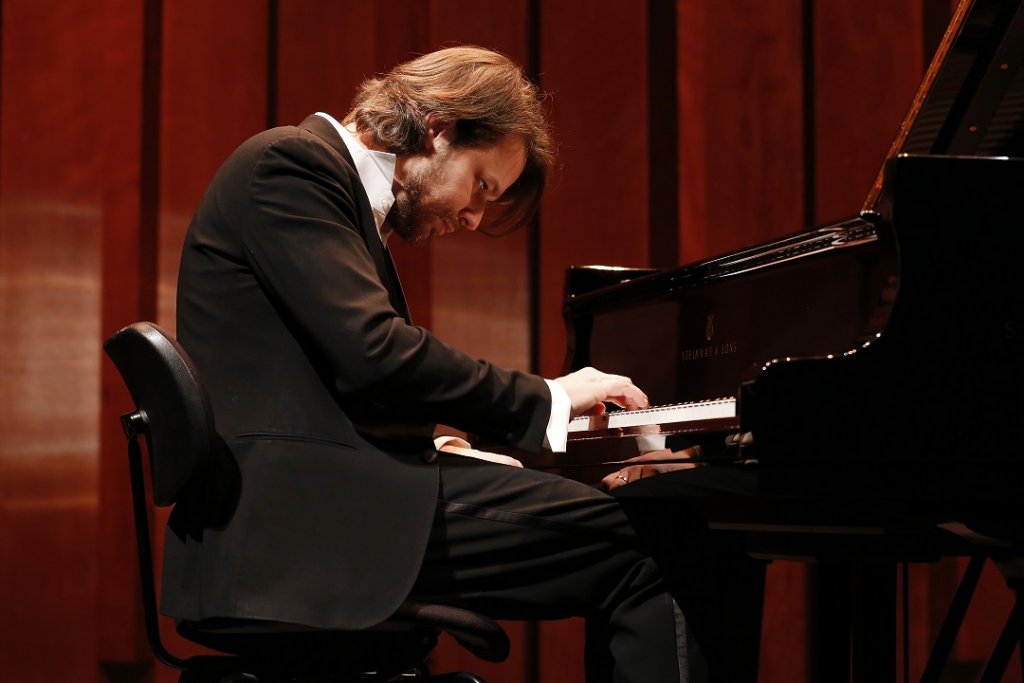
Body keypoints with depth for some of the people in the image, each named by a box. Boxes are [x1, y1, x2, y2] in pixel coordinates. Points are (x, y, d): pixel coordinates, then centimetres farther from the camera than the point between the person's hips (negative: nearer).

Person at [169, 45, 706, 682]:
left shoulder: (334, 180, 24)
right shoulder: (291, 164, -7)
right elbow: (374, 353, -18)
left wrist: (440, 450, 9)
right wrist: (547, 399, -9)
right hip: (306, 520, -10)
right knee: (635, 546, -16)